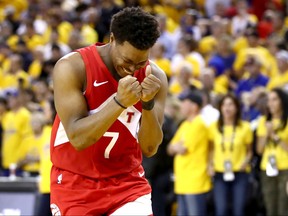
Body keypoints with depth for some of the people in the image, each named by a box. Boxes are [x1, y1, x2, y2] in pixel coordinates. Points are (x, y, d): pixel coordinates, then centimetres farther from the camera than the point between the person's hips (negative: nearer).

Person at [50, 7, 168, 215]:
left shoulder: (155, 77, -6)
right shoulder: (73, 67, -17)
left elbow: (149, 148, -9)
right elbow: (78, 138, -24)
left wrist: (148, 104, -27)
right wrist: (119, 102, -36)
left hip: (128, 183, 2)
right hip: (76, 185, -2)